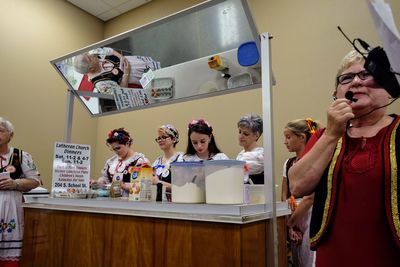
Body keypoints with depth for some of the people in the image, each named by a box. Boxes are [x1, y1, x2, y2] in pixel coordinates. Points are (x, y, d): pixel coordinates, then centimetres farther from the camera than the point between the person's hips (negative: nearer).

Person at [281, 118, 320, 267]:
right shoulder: (288, 163, 9)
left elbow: (309, 197, -16)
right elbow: (284, 196, 8)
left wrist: (290, 222, -12)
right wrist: (290, 226, 0)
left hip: (310, 217, -6)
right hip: (293, 219, 7)